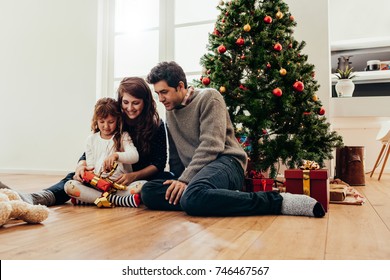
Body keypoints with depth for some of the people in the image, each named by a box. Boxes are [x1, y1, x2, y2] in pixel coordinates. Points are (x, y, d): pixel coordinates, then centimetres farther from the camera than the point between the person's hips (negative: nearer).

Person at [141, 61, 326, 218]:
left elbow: (211, 145, -13)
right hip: (193, 173, 7)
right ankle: (228, 199, -21)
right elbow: (174, 155, 24)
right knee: (148, 191, -20)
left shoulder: (208, 97, 0)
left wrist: (185, 179, -19)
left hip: (225, 162, -7)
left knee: (192, 197, -40)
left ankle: (277, 201, -28)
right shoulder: (170, 111, 22)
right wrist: (177, 179, 7)